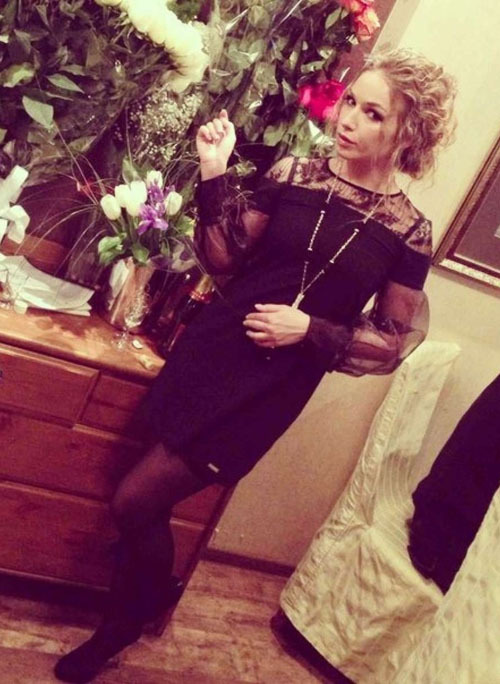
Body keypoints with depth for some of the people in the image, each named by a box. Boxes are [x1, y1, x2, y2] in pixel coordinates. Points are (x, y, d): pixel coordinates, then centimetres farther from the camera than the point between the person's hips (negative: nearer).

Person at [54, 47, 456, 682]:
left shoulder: (408, 232, -4)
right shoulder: (294, 173, 0)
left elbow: (394, 343, 0)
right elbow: (224, 256, 1)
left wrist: (311, 332, -13)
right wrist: (214, 176, -11)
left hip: (273, 386, -3)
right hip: (208, 352, 3)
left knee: (135, 501, -5)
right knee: (152, 506, 14)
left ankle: (127, 618, 27)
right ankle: (126, 618, 45)